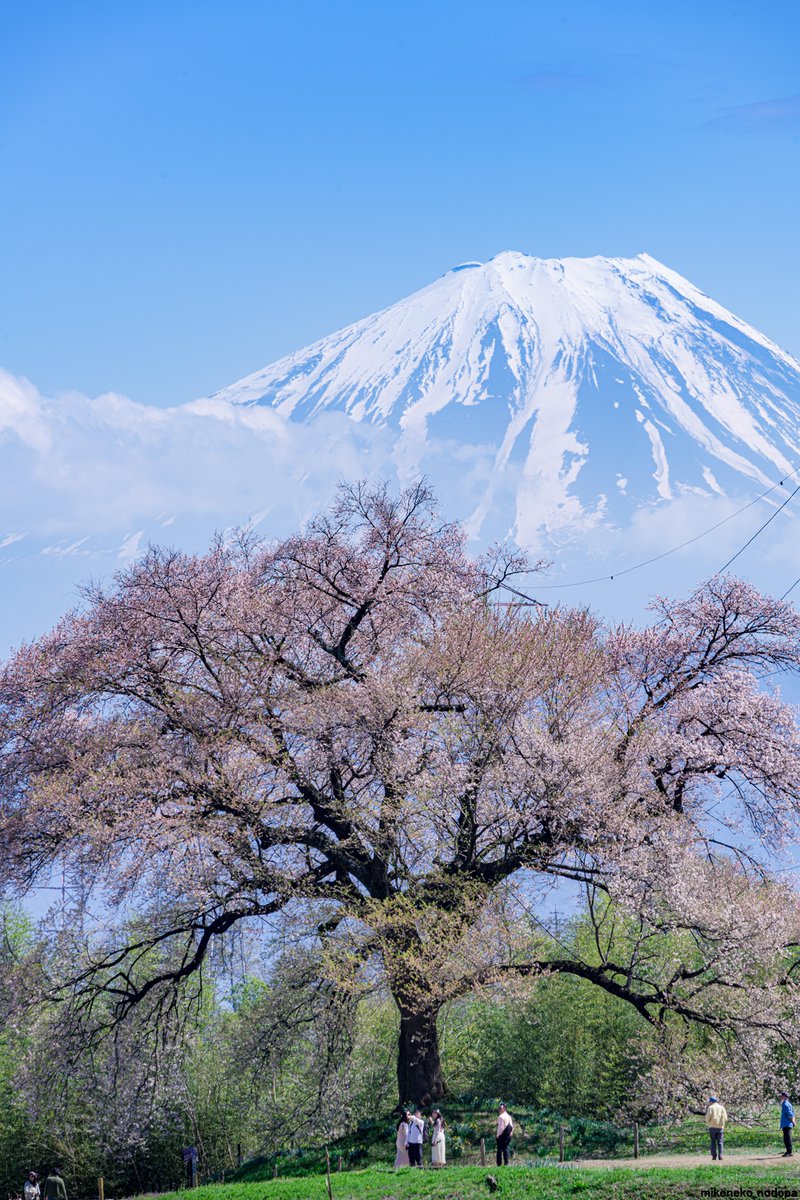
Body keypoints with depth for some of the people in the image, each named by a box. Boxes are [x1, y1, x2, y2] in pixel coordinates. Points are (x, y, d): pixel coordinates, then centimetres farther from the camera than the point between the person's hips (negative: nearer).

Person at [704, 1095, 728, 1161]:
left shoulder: (710, 1108, -1)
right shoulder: (721, 1107, 8)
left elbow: (707, 1118, -7)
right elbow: (725, 1118, 4)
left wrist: (708, 1122, 14)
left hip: (712, 1127, -2)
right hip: (720, 1127, 2)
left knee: (713, 1142, 4)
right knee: (720, 1142, 5)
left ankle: (714, 1156, -2)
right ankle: (720, 1156, -5)